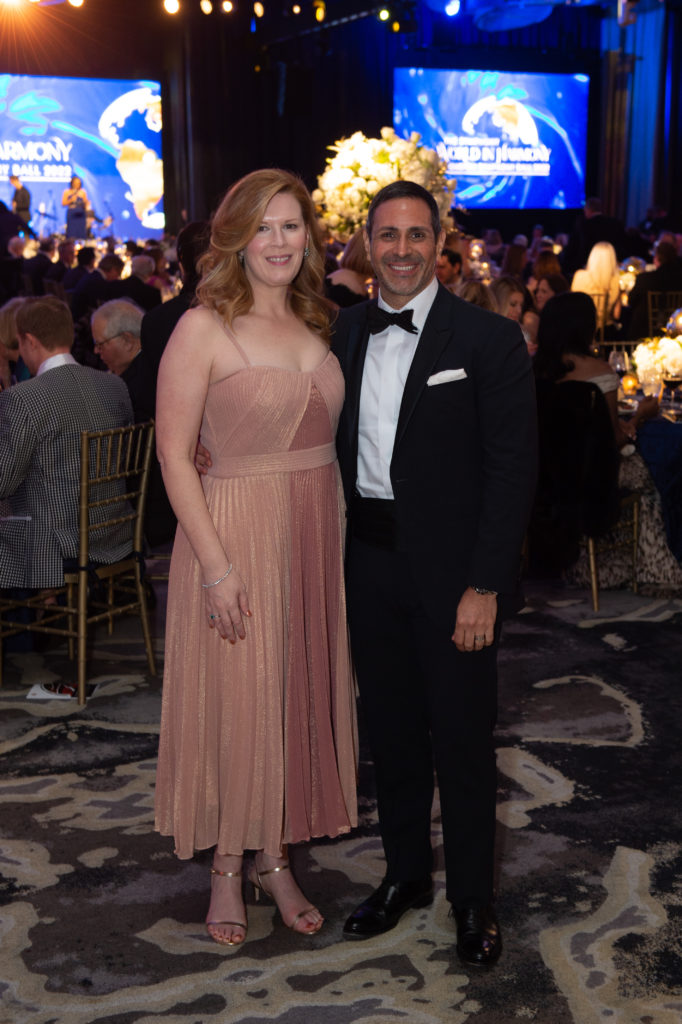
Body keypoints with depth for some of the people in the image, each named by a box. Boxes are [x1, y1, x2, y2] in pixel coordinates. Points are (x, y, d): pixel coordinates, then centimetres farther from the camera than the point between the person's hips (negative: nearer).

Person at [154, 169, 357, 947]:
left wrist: (340, 537, 5)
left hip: (316, 533, 6)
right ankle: (227, 868, 25)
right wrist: (217, 565, -17)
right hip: (236, 531, -6)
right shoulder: (203, 328, -10)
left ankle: (275, 857, 31)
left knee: (298, 696, 14)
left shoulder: (314, 324, 9)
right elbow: (174, 456, -13)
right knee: (233, 702, 5)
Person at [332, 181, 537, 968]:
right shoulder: (346, 333, 7)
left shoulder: (489, 340, -9)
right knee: (390, 728, 16)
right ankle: (405, 874, 36)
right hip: (371, 562, 5)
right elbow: (337, 445, 11)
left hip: (452, 570, -5)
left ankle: (472, 897, 25)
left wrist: (483, 587, -15)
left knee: (462, 738, 6)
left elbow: (513, 469, -11)